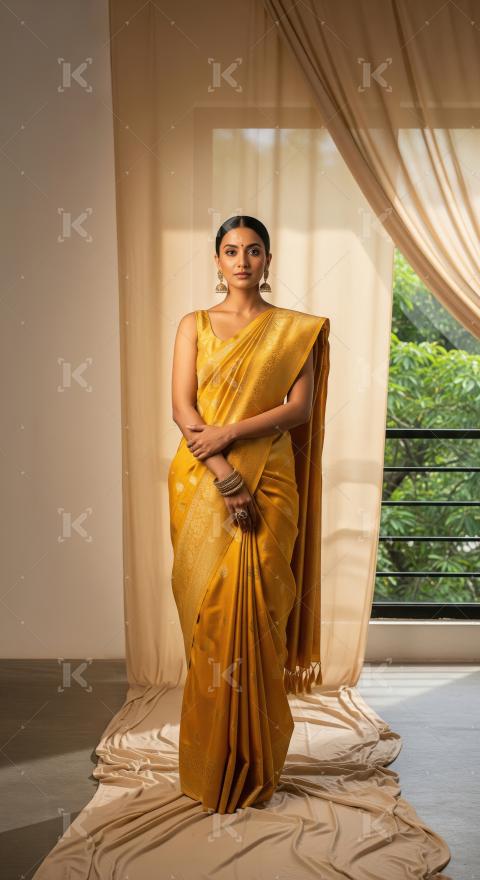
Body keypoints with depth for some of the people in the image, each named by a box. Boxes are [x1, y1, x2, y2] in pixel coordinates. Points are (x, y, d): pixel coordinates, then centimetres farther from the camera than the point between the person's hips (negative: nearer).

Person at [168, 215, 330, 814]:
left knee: (258, 612, -1)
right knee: (209, 613, 2)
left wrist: (229, 432, -14)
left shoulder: (296, 329, 9)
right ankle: (209, 769, 18)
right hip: (202, 482, 1)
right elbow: (182, 409, -2)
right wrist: (225, 476, -14)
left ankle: (254, 765, 17)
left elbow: (301, 407, -2)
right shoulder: (195, 325, 8)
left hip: (269, 483, 0)